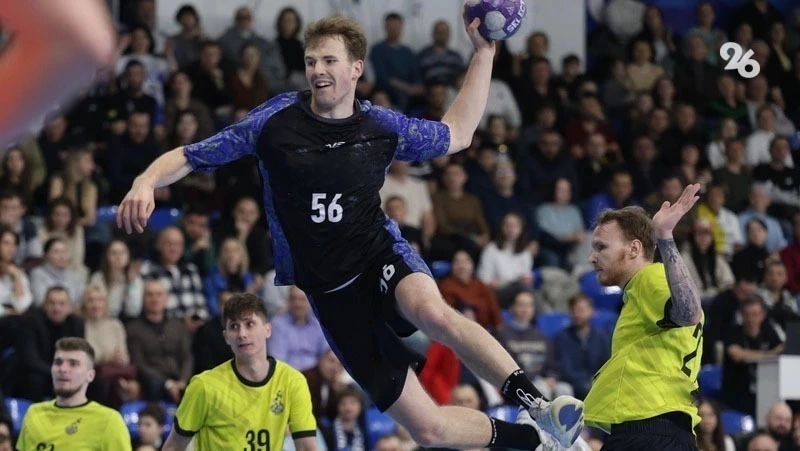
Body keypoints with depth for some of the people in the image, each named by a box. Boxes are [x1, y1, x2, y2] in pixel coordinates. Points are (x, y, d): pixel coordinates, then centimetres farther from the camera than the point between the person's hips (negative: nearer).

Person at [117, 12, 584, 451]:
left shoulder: (381, 126, 2)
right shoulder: (277, 119, -5)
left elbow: (456, 133, 18)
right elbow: (189, 157, -2)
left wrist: (484, 51, 12)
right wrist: (146, 182, -23)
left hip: (382, 253, 1)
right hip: (329, 295, -1)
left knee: (433, 312, -40)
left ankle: (538, 404, -34)